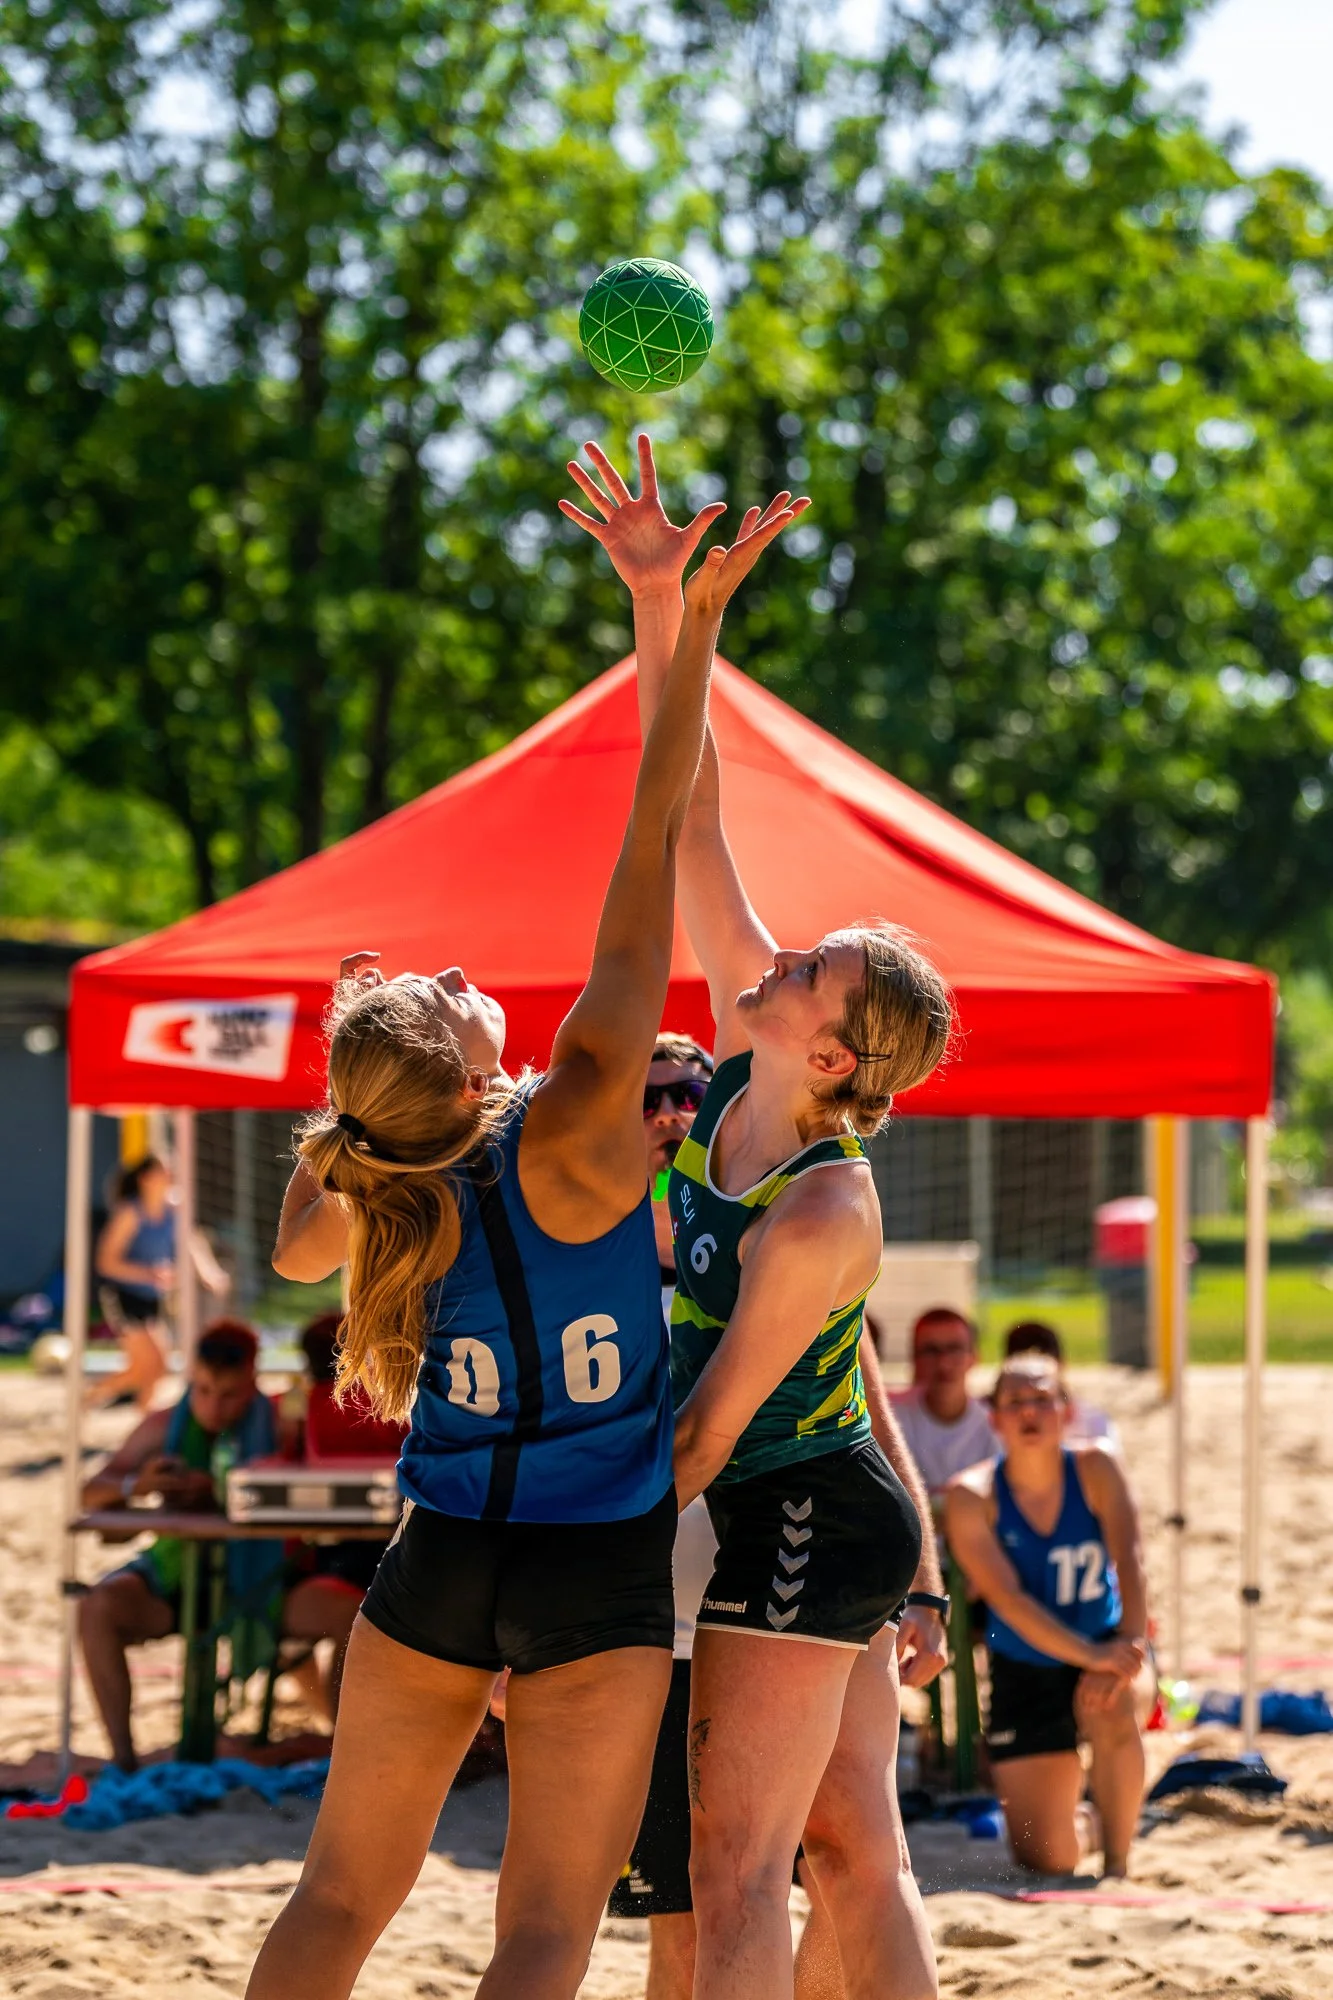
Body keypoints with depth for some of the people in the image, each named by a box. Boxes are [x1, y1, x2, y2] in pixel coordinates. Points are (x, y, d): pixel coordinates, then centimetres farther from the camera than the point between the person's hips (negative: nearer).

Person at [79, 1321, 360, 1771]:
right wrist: (133, 1485, -22)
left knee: (350, 1614, -25)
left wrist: (215, 1491, -27)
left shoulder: (276, 1426, 0)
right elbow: (92, 1493, 2)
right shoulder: (166, 1426, 4)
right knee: (98, 1607, -30)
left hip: (261, 1582, -1)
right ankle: (122, 1755, -24)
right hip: (177, 1574, 1)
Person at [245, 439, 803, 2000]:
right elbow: (654, 842, -20)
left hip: (440, 1564, 4)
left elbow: (292, 1247, 24)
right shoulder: (573, 1135, -18)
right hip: (602, 1575, -4)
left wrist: (344, 1097, 16)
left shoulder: (372, 1197, -4)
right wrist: (693, 620, -20)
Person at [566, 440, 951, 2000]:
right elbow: (692, 826, -4)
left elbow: (713, 1418, -20)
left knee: (737, 1865, -8)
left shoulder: (822, 1215, -25)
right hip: (827, 1512, 9)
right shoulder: (746, 1049, -3)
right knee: (851, 1846, 11)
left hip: (796, 1521, -9)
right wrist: (659, 606, -11)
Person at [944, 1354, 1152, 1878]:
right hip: (1025, 1673, 0)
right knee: (1046, 1863, -4)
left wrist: (1130, 1647, -37)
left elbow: (1130, 1562, -19)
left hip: (1105, 1651, 0)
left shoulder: (1095, 1471, -9)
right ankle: (1065, 1789, 34)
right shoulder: (972, 1496, -13)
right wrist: (1090, 1655, -35)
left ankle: (1116, 1864, -20)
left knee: (1113, 1710, -38)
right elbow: (1008, 1598, -22)